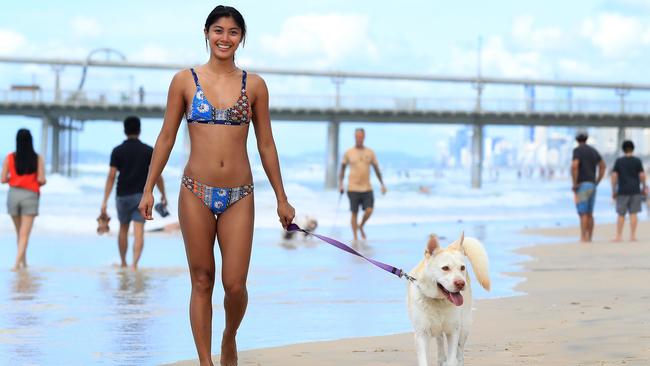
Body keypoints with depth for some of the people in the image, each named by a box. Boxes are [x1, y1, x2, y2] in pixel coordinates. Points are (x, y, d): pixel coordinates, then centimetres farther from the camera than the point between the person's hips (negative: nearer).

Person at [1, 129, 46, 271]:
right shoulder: (38, 159, -4)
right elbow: (42, 180, -9)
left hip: (13, 194, 2)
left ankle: (23, 261, 28)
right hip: (30, 195, -2)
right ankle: (17, 262, -18)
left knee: (20, 232, 20)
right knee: (24, 234, -3)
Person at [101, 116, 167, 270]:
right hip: (142, 195, -1)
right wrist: (163, 195, 13)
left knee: (123, 229, 18)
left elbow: (111, 176, -7)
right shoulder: (149, 151, 1)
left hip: (123, 195, 1)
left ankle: (123, 263, 27)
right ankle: (134, 263, -19)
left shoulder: (118, 151, -2)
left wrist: (105, 201, -7)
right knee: (138, 232, -4)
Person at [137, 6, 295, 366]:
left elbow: (266, 145, 9)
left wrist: (281, 199, 10)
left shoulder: (254, 85, 5)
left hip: (239, 196, 1)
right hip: (196, 192, 0)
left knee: (235, 285, -4)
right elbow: (166, 137, 6)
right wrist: (148, 189, 3)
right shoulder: (185, 81, 2)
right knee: (202, 282, 3)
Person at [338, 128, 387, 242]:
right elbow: (342, 168, 9)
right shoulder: (348, 153, 2)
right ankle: (355, 237, 10)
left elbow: (376, 168, 13)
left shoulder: (370, 152, 6)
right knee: (354, 213, 1)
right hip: (353, 188, -1)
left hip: (367, 188, 1)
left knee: (369, 211, -10)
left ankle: (361, 226, 19)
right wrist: (340, 183, 1)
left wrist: (382, 184, 12)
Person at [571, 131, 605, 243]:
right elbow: (603, 166, 22)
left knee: (583, 213, -9)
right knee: (589, 214, 11)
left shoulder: (577, 150, -8)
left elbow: (574, 166, -23)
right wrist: (597, 183, 21)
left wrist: (574, 184, -16)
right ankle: (589, 238, 9)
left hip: (582, 185, -7)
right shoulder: (593, 150, 16)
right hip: (592, 185, 7)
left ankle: (583, 238, -14)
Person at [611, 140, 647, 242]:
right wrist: (644, 187, 8)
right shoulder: (637, 161, 0)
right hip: (635, 191, 0)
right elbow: (642, 175, -4)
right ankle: (632, 235, -1)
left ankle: (619, 236, 3)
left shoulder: (618, 161, 2)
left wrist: (613, 190, 4)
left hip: (622, 191, 0)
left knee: (621, 214, 4)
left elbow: (614, 176, -1)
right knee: (633, 213, 1)